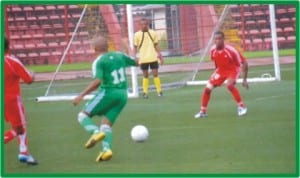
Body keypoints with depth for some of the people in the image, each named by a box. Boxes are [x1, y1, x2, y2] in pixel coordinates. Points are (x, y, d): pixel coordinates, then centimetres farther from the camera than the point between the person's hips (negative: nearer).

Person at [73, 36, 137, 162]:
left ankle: (96, 132, -25)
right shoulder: (120, 56, 9)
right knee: (106, 124, 8)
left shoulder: (98, 62, -8)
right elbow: (136, 62, 22)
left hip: (107, 92, -6)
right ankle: (106, 149, -15)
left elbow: (97, 82, -21)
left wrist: (81, 95, -20)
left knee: (83, 115, 3)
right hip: (122, 95, 6)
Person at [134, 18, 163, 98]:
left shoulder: (153, 33, 5)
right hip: (143, 59, -1)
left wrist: (159, 55, 6)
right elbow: (135, 47, 3)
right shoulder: (137, 35, -1)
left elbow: (156, 45, 12)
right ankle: (145, 92, 12)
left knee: (155, 74, -1)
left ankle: (159, 91, 6)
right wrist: (135, 56, -8)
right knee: (145, 75, 5)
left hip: (153, 58, 1)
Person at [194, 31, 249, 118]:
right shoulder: (213, 50, -14)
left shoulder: (230, 50, -30)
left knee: (229, 85, -34)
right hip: (220, 70, 5)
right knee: (207, 88, -2)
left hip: (233, 70, -5)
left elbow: (244, 63, -22)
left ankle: (242, 106, -18)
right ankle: (203, 112, 15)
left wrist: (244, 80, -22)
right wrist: (217, 71, 20)